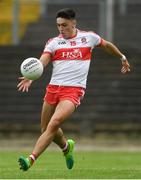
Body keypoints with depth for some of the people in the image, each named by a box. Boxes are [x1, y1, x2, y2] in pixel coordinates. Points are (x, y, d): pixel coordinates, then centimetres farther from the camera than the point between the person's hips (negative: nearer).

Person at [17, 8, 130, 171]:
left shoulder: (89, 37, 6)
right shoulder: (53, 42, 6)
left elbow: (107, 45, 26)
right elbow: (42, 61, -11)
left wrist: (122, 58, 38)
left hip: (73, 90, -3)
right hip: (53, 88, 3)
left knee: (54, 124, -23)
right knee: (46, 130, 11)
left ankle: (31, 159, -27)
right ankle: (66, 146, 43)